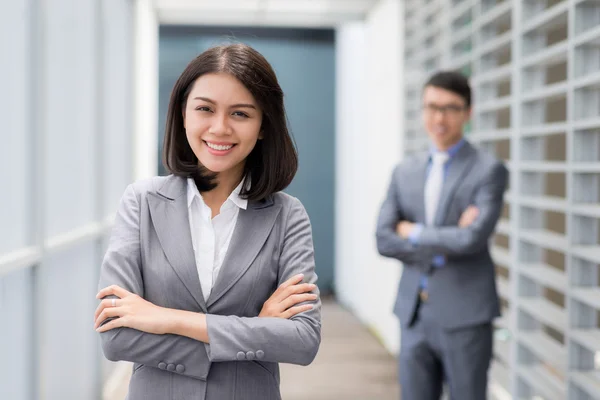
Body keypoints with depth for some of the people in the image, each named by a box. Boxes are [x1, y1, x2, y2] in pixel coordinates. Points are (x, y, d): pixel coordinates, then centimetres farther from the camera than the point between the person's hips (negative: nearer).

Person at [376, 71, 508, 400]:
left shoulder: (489, 170, -5)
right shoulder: (405, 172, 10)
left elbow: (474, 238, -19)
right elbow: (384, 240, 0)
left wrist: (414, 233, -7)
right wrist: (445, 243, -11)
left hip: (465, 316, -5)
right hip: (414, 314, 5)